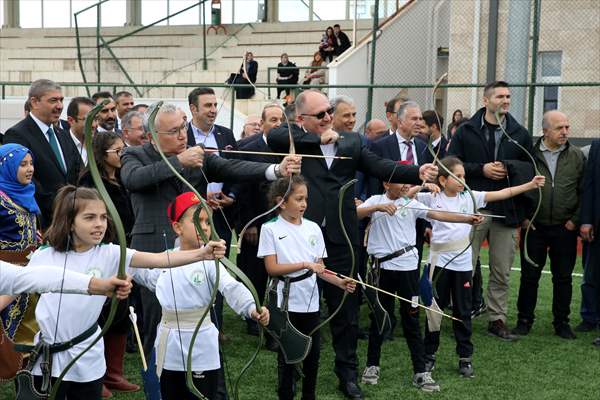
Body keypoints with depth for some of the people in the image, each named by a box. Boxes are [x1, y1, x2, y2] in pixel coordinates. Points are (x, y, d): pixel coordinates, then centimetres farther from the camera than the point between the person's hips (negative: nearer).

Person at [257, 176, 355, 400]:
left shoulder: (313, 228, 4)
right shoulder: (270, 229, -7)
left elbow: (319, 268, 6)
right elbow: (272, 268, -13)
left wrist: (339, 282, -10)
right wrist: (305, 265, -19)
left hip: (311, 301, 4)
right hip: (286, 302, -4)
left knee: (313, 352, 11)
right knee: (287, 354, 7)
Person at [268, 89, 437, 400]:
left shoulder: (351, 141, 8)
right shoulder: (294, 140, 0)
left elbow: (379, 167, -3)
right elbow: (273, 137, -21)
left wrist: (418, 173, -19)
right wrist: (318, 137, -15)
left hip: (338, 238, 2)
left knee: (345, 310, 10)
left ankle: (347, 374, 25)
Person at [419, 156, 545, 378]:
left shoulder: (470, 197, 1)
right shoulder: (431, 198, -3)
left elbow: (503, 193, -3)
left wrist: (530, 185, -10)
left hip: (463, 262, 2)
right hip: (439, 261, -2)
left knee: (463, 312, 8)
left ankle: (465, 357, 19)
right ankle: (429, 355, 21)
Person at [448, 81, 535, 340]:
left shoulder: (520, 134, 9)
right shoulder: (466, 131, 3)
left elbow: (530, 168, 10)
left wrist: (508, 167, -7)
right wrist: (481, 169, -11)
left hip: (507, 210, 2)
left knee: (501, 272, 7)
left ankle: (497, 319, 17)